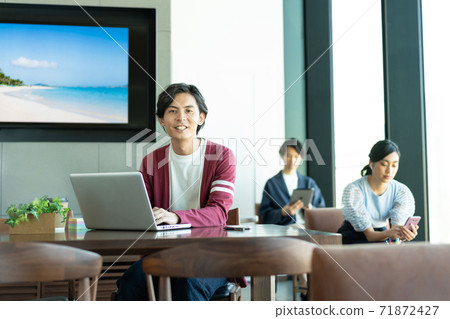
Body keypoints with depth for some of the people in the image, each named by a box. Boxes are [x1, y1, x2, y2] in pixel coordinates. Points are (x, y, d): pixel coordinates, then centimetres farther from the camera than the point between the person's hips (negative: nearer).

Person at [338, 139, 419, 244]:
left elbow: (396, 231, -17)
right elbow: (370, 235, -20)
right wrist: (388, 233, -43)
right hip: (352, 241, -4)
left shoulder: (402, 192, -8)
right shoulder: (353, 190, -20)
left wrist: (405, 234, -42)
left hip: (382, 240, 4)